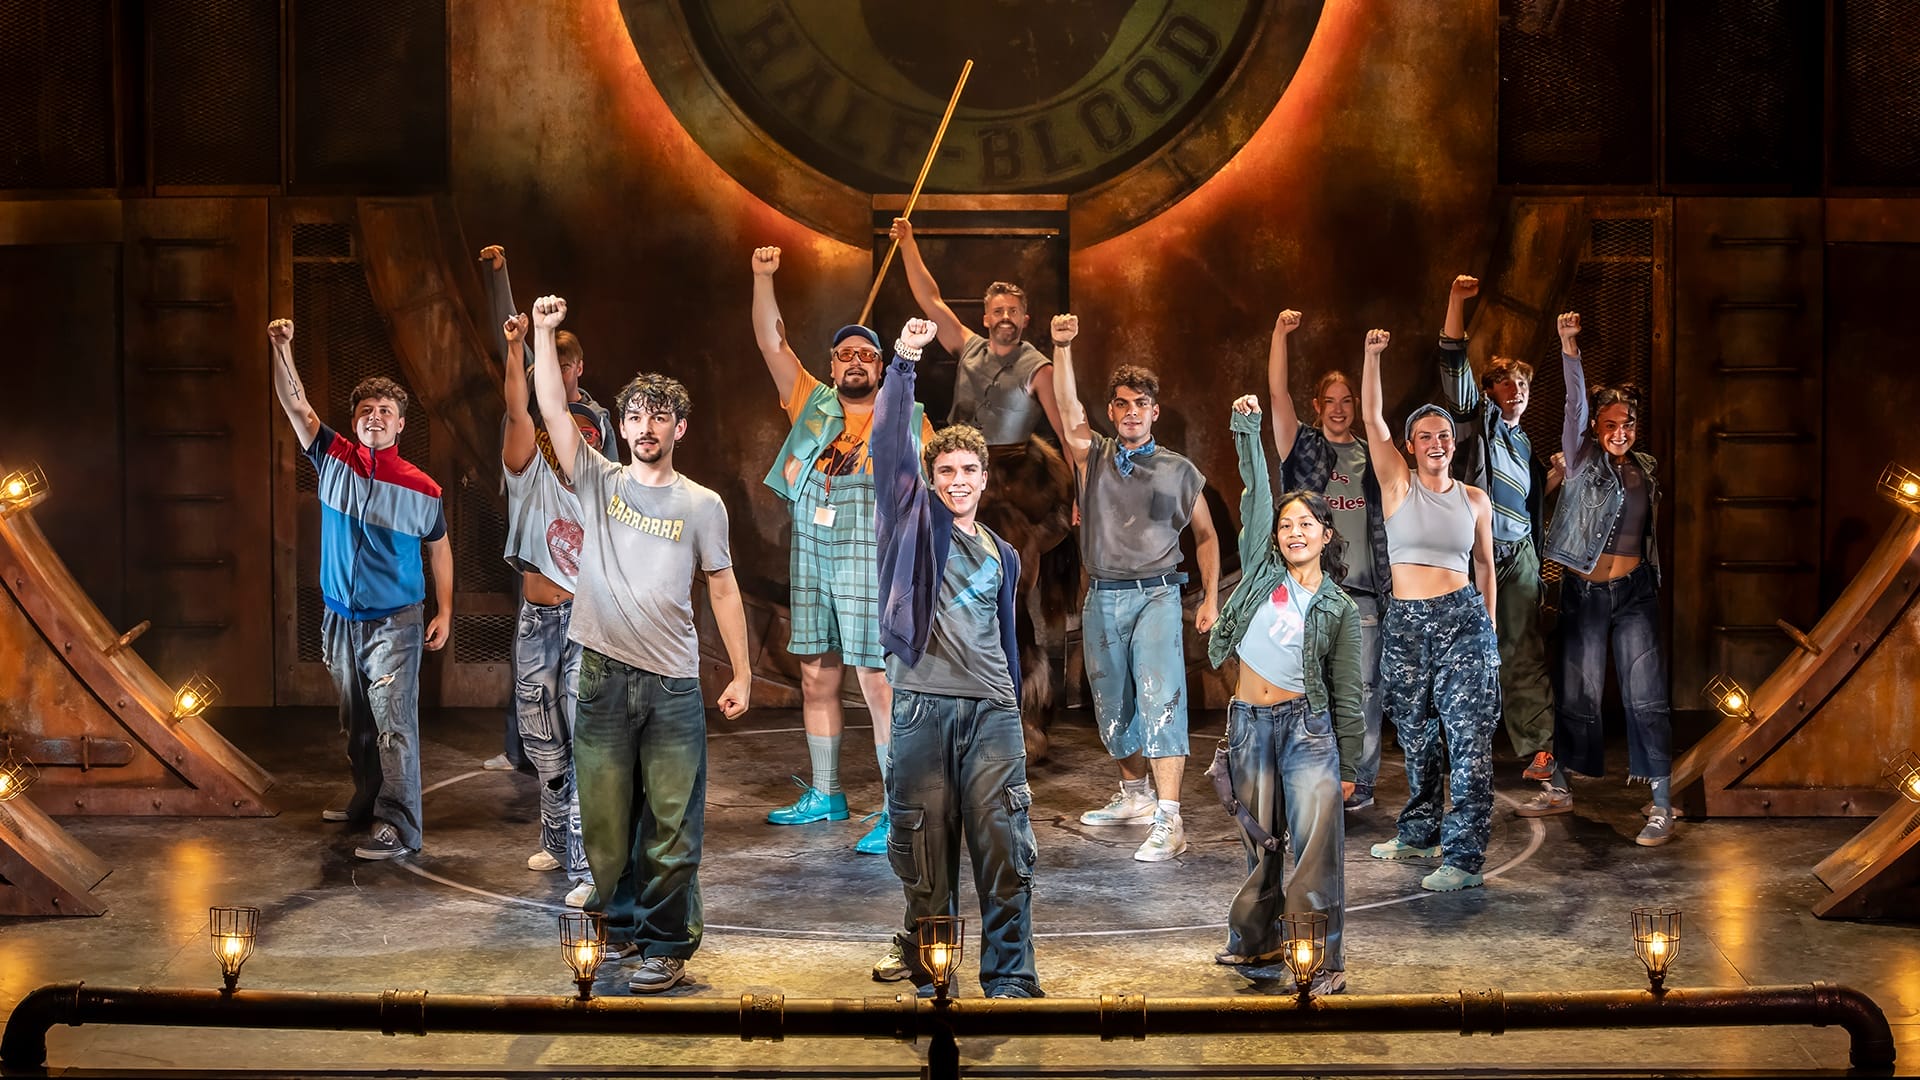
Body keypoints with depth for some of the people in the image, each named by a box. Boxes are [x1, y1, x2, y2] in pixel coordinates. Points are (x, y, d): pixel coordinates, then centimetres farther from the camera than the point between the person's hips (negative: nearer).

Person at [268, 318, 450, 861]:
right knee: (356, 723, 17)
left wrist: (444, 613, 1)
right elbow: (295, 404, -6)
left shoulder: (421, 488, -7)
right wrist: (281, 349, -19)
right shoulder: (334, 459, 0)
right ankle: (366, 803, 33)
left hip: (394, 623, -4)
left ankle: (399, 827, -9)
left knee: (393, 724, -9)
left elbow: (439, 549, 5)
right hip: (341, 618, 4)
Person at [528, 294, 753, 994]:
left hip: (674, 685, -1)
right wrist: (542, 331, -10)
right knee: (604, 817, 9)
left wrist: (742, 674, 4)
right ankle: (621, 922, 26)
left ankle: (667, 943, 9)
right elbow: (553, 409, -2)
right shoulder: (598, 482, 6)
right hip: (603, 679, 1)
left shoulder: (702, 505, 5)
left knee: (672, 824, 0)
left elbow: (723, 591, 7)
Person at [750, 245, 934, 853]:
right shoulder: (811, 404, 11)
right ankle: (825, 796, 24)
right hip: (810, 559, 4)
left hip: (874, 563, -4)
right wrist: (763, 277, -6)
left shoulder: (907, 420, 5)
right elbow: (771, 343, 5)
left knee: (879, 684, -7)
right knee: (816, 678, 11)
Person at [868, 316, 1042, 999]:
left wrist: (1014, 720, 22)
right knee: (925, 849, 3)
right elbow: (889, 443, -6)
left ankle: (1010, 978, 3)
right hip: (923, 704, -3)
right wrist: (903, 362, -16)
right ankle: (928, 967, 18)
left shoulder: (1001, 555, 19)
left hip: (992, 710, 3)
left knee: (1003, 847, -3)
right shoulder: (914, 521, 8)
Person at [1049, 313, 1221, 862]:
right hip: (1102, 596, 3)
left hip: (1156, 595, -3)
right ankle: (1135, 796, 33)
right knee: (1112, 707, 12)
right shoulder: (1092, 456, 7)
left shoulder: (1179, 471, 6)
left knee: (1160, 701, -15)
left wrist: (1211, 598, 6)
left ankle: (1168, 820, -20)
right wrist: (1062, 347, -25)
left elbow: (1206, 535, 15)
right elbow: (1068, 409, -11)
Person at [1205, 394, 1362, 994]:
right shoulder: (1262, 568, 5)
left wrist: (1350, 767, 3)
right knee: (1260, 841, 11)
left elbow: (1347, 693, 3)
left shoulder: (1338, 608, 1)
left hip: (1308, 725, -2)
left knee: (1316, 844, -7)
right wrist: (1248, 427, -5)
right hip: (1250, 721, 2)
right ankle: (1257, 940, 27)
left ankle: (1326, 960, -3)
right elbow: (1255, 491, 0)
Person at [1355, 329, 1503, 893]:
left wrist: (1489, 628, 13)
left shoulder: (1475, 499, 7)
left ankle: (1464, 857, -7)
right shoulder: (1398, 485, 3)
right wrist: (1372, 356, -14)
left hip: (1463, 620, -1)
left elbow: (1485, 565, 15)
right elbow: (1372, 418, -6)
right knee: (1418, 739, 12)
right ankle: (1419, 835, 28)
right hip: (1405, 622, 1)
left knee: (1468, 739, -7)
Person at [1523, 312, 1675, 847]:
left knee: (1646, 695, -4)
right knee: (1577, 690, 7)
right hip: (1584, 592, -2)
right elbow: (1575, 403, -18)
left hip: (1635, 591, 2)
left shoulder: (1645, 468, 8)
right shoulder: (1583, 459, -3)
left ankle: (1661, 805, -2)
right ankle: (1559, 787, 23)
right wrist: (1569, 349, -31)